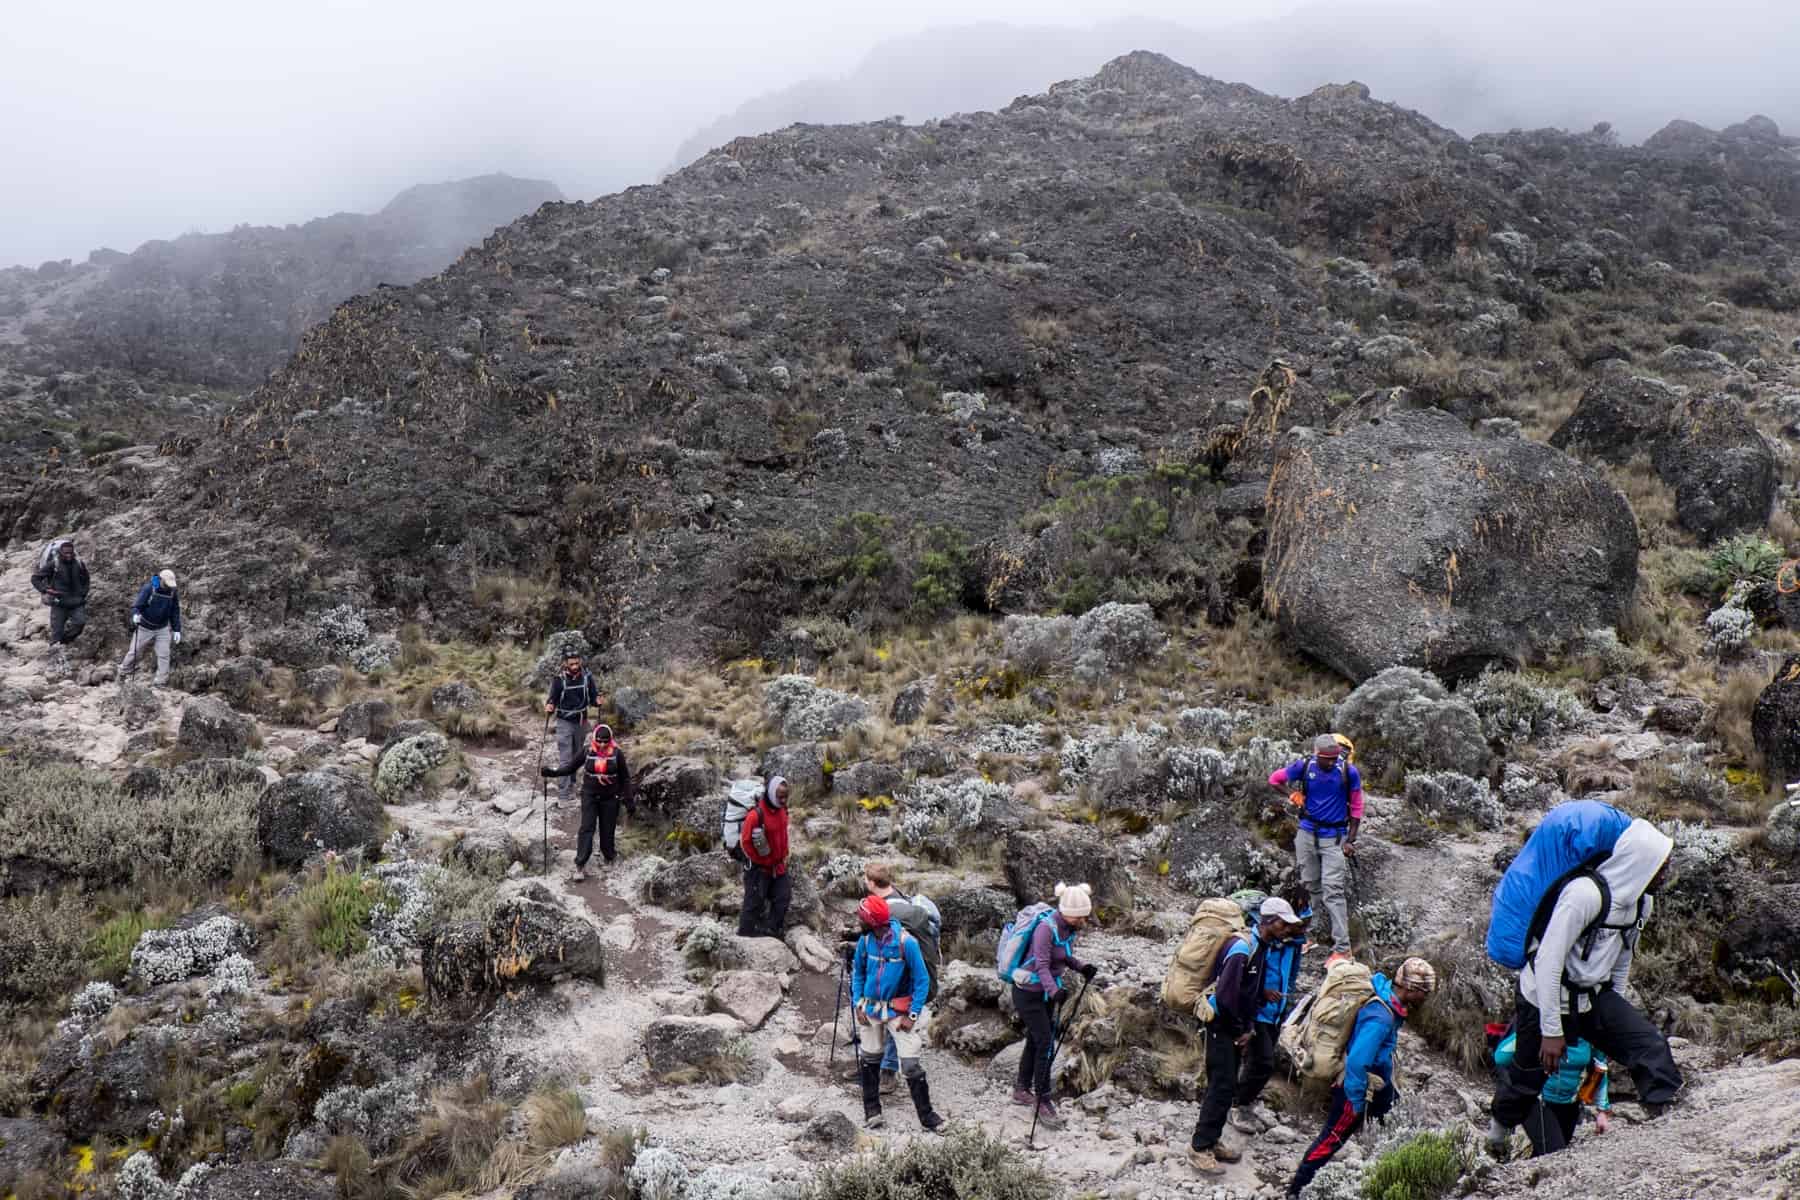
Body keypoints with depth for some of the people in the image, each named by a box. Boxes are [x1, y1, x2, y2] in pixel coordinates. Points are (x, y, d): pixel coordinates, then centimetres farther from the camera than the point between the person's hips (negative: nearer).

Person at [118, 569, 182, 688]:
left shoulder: (173, 592, -7)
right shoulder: (148, 589, -18)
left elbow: (175, 612, 2)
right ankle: (122, 673, 28)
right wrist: (135, 615, -42)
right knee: (133, 652, 8)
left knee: (163, 655, -4)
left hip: (162, 629, 2)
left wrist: (177, 630, 0)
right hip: (144, 628, -2)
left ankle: (160, 682, 0)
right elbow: (137, 605, -19)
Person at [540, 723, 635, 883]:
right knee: (587, 829, -9)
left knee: (607, 830, 6)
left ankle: (609, 855, 33)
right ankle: (580, 866, -11)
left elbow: (625, 778, -1)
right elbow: (570, 766, 1)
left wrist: (630, 801, 0)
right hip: (590, 796, 0)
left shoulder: (617, 753, -9)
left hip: (610, 798, 0)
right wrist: (552, 772, -15)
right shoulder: (587, 751, -8)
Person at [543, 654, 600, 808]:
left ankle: (571, 782, 38)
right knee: (565, 759, -9)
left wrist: (597, 701, -20)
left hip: (581, 722, 4)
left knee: (577, 756, 18)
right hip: (565, 722, -4)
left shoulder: (587, 678, -5)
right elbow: (552, 700, -10)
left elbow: (593, 698, 2)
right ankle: (562, 793, -10)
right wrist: (549, 707, -32)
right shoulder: (559, 680, -13)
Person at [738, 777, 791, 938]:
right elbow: (745, 842, -19)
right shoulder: (756, 815, -26)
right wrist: (761, 862, -12)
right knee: (755, 901, 2)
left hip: (778, 866, 7)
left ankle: (773, 930, 24)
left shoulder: (782, 810, -2)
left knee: (783, 897, 10)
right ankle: (745, 933, 15)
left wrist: (784, 857, 12)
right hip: (759, 868, -7)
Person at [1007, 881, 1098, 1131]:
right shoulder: (1047, 927, -26)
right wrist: (1054, 991, -47)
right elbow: (1042, 965, -32)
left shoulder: (1069, 927, -1)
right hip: (1029, 992, -8)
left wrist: (1081, 967, -7)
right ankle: (1043, 1103, -3)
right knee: (1045, 1043, -10)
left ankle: (1022, 1091, 33)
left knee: (1035, 1040, 17)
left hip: (1045, 993, 8)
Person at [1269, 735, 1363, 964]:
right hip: (1307, 834, 3)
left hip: (1334, 837, -3)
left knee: (1332, 891, -11)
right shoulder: (1304, 767, -6)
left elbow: (1356, 808, -2)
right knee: (1310, 887, 13)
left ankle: (1342, 948, -11)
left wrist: (1350, 840, -5)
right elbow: (1274, 779, 10)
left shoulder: (1349, 772, -11)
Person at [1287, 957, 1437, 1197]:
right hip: (1358, 1087, -9)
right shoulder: (1381, 1018, -33)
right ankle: (1296, 1189, 13)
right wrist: (1357, 1103, -23)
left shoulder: (1389, 1001, -5)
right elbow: (1356, 1062, -35)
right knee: (1331, 1140, 2)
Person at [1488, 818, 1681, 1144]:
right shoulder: (1586, 894, -29)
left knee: (1651, 1046, -12)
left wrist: (1615, 1017, 22)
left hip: (1593, 995, 7)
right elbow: (1548, 961, -28)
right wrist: (1551, 1031, -26)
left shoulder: (1642, 901, -1)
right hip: (1545, 997, -7)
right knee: (1527, 1077, 7)